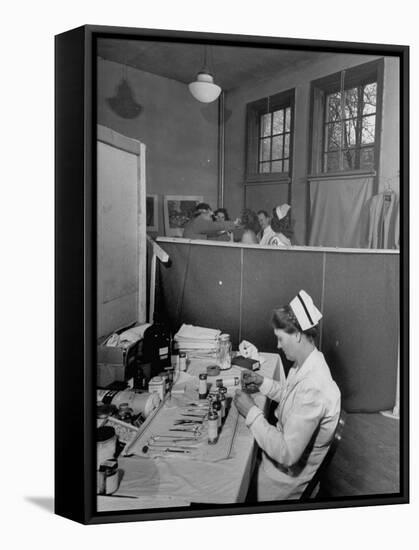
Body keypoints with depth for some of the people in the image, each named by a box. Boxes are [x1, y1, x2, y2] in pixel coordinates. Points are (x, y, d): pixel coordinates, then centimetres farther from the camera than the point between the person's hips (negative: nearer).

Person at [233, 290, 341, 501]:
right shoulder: (305, 364, -5)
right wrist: (262, 382, 1)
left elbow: (287, 454, -31)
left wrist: (251, 412, -24)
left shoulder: (314, 388, -34)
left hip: (290, 474, -8)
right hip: (282, 447, 8)